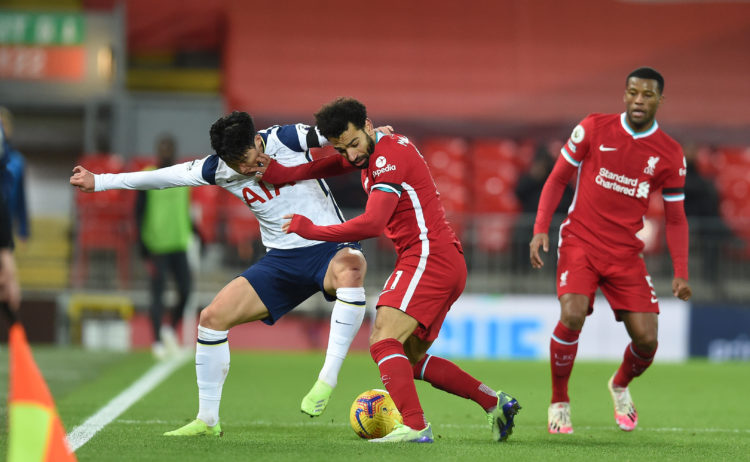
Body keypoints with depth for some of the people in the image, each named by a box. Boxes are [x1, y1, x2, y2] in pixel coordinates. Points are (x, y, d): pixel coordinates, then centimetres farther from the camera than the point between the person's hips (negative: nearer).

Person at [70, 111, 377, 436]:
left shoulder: (287, 139, -15)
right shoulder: (219, 169, -4)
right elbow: (165, 177, 3)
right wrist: (98, 182, 6)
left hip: (331, 249, -5)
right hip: (282, 260, 5)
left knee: (351, 268, -41)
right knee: (212, 317, -6)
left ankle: (327, 379, -37)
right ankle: (207, 420, 6)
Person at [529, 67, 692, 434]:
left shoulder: (670, 155, 0)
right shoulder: (593, 128, -3)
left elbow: (675, 218, 8)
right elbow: (557, 179, 5)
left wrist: (680, 273, -1)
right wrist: (540, 229, -5)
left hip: (626, 252, 2)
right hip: (580, 242, -2)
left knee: (646, 338, -7)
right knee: (572, 316, -25)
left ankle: (620, 386, 29)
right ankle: (559, 402, -3)